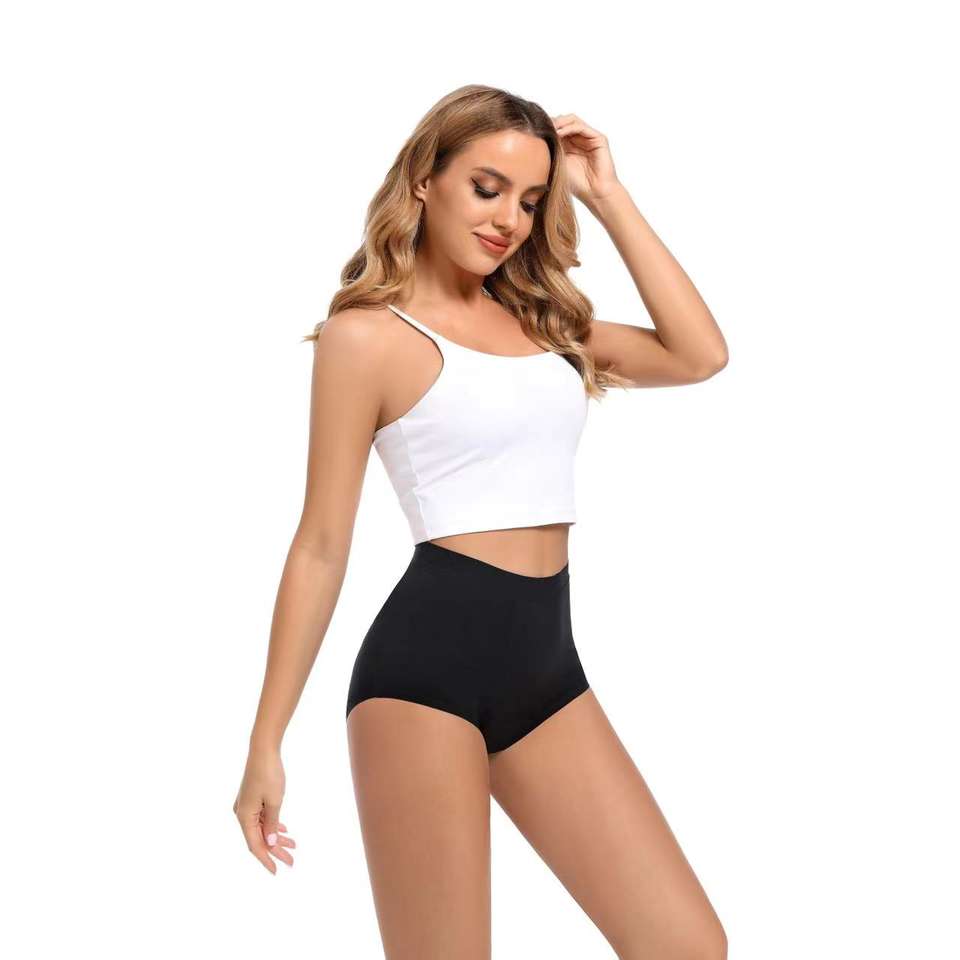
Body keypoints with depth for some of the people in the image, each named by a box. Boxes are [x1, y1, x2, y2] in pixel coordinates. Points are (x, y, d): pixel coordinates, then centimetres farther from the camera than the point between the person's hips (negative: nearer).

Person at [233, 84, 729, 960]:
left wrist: (608, 197, 10)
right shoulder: (368, 335, -1)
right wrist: (266, 743, -2)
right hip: (429, 661, -6)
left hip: (547, 663, 7)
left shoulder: (543, 319, 17)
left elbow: (700, 355, 7)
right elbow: (321, 546, -2)